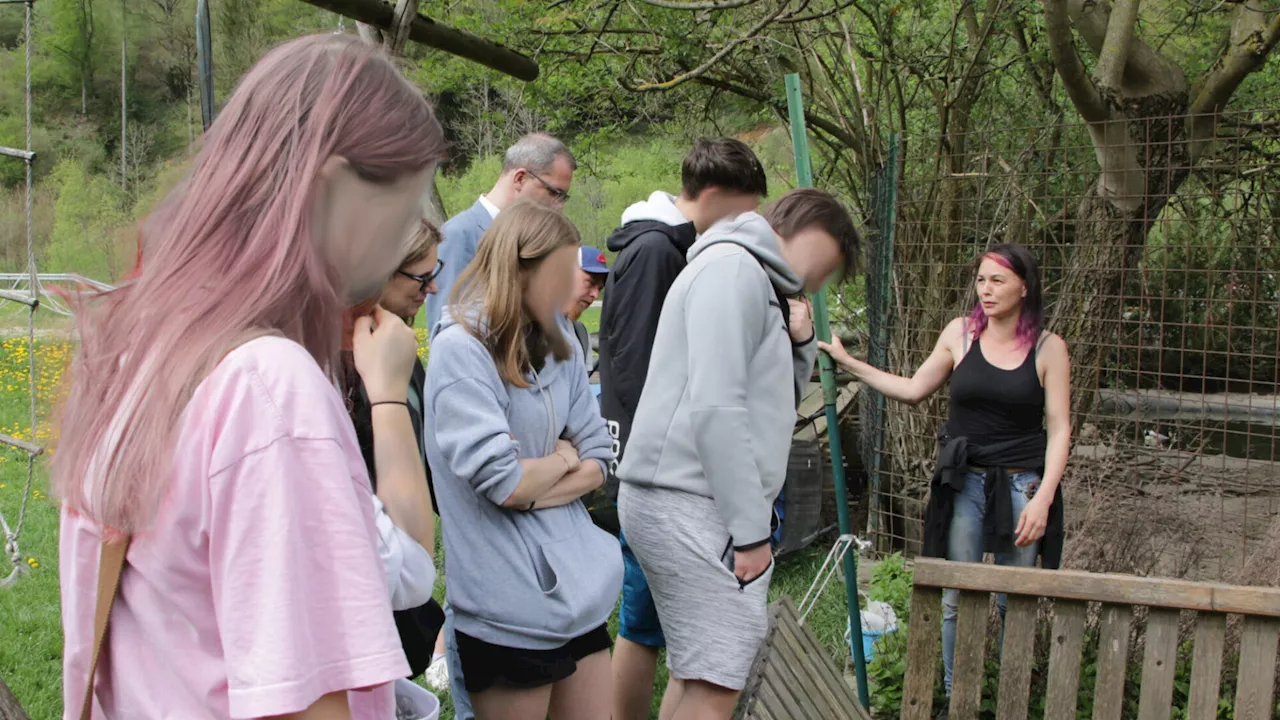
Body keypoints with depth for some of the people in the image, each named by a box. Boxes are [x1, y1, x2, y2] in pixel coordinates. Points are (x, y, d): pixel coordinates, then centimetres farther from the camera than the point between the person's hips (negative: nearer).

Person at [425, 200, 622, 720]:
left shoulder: (556, 346, 8)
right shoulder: (461, 350, -15)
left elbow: (598, 461, 6)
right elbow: (505, 483, -21)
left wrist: (537, 491, -11)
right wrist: (562, 459, -2)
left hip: (579, 583, 7)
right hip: (509, 608, -7)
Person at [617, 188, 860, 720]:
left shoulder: (757, 281, 23)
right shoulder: (733, 268, -10)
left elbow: (768, 403, 27)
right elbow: (714, 408, -20)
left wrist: (799, 345, 9)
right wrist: (751, 530, -19)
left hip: (698, 506, 11)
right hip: (689, 503, -11)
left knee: (697, 672, 15)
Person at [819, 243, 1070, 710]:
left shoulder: (1048, 348, -3)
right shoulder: (960, 333, 3)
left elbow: (1059, 428, -4)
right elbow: (914, 390, 12)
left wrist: (1042, 498, -12)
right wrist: (847, 362, 9)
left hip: (1021, 485, -2)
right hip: (964, 482, 2)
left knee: (1016, 603, 5)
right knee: (957, 600, 4)